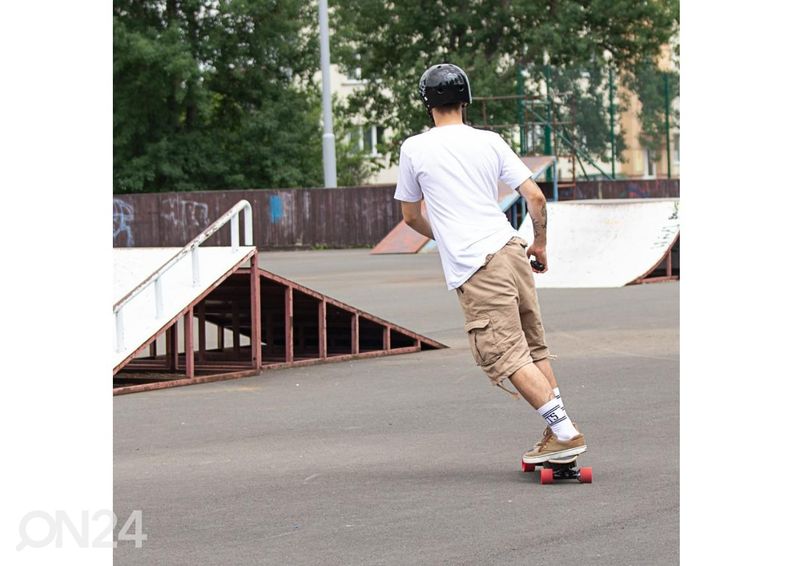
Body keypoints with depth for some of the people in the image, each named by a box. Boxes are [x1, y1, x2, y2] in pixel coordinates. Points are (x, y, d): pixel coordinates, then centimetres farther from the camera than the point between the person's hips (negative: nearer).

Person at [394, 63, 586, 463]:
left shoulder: (414, 149, 2)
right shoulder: (490, 142, 9)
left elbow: (410, 216, 15)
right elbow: (536, 197, 5)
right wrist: (540, 244, 21)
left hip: (474, 268, -5)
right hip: (511, 250, 5)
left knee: (505, 356, -6)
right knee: (534, 346, 15)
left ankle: (565, 432, -13)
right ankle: (558, 431, 12)